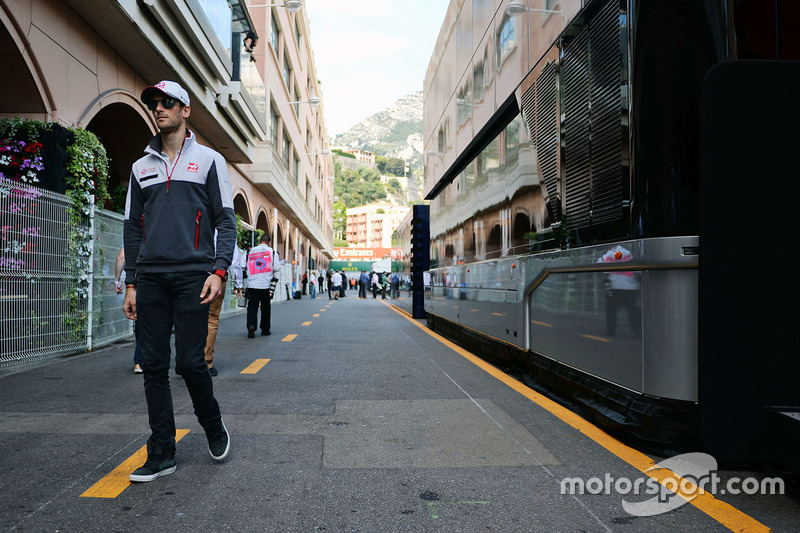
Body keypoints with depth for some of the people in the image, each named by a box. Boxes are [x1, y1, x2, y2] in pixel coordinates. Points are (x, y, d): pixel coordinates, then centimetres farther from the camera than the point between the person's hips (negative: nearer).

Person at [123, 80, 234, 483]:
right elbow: (133, 227, 18)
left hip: (192, 275, -4)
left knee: (189, 362, -7)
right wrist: (131, 283, 11)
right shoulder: (142, 167, 18)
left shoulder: (208, 160, 7)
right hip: (150, 277, 4)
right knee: (154, 366, 3)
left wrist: (219, 270, -11)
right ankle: (161, 453, 13)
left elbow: (225, 220, 1)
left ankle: (213, 427, 20)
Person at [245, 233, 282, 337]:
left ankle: (251, 326, -20)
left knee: (252, 307, 1)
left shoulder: (250, 252, 7)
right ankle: (265, 329, 17)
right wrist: (280, 263, 13)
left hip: (252, 284, 1)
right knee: (265, 307, 10)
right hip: (266, 285, -1)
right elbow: (276, 268, -8)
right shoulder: (272, 252, 0)